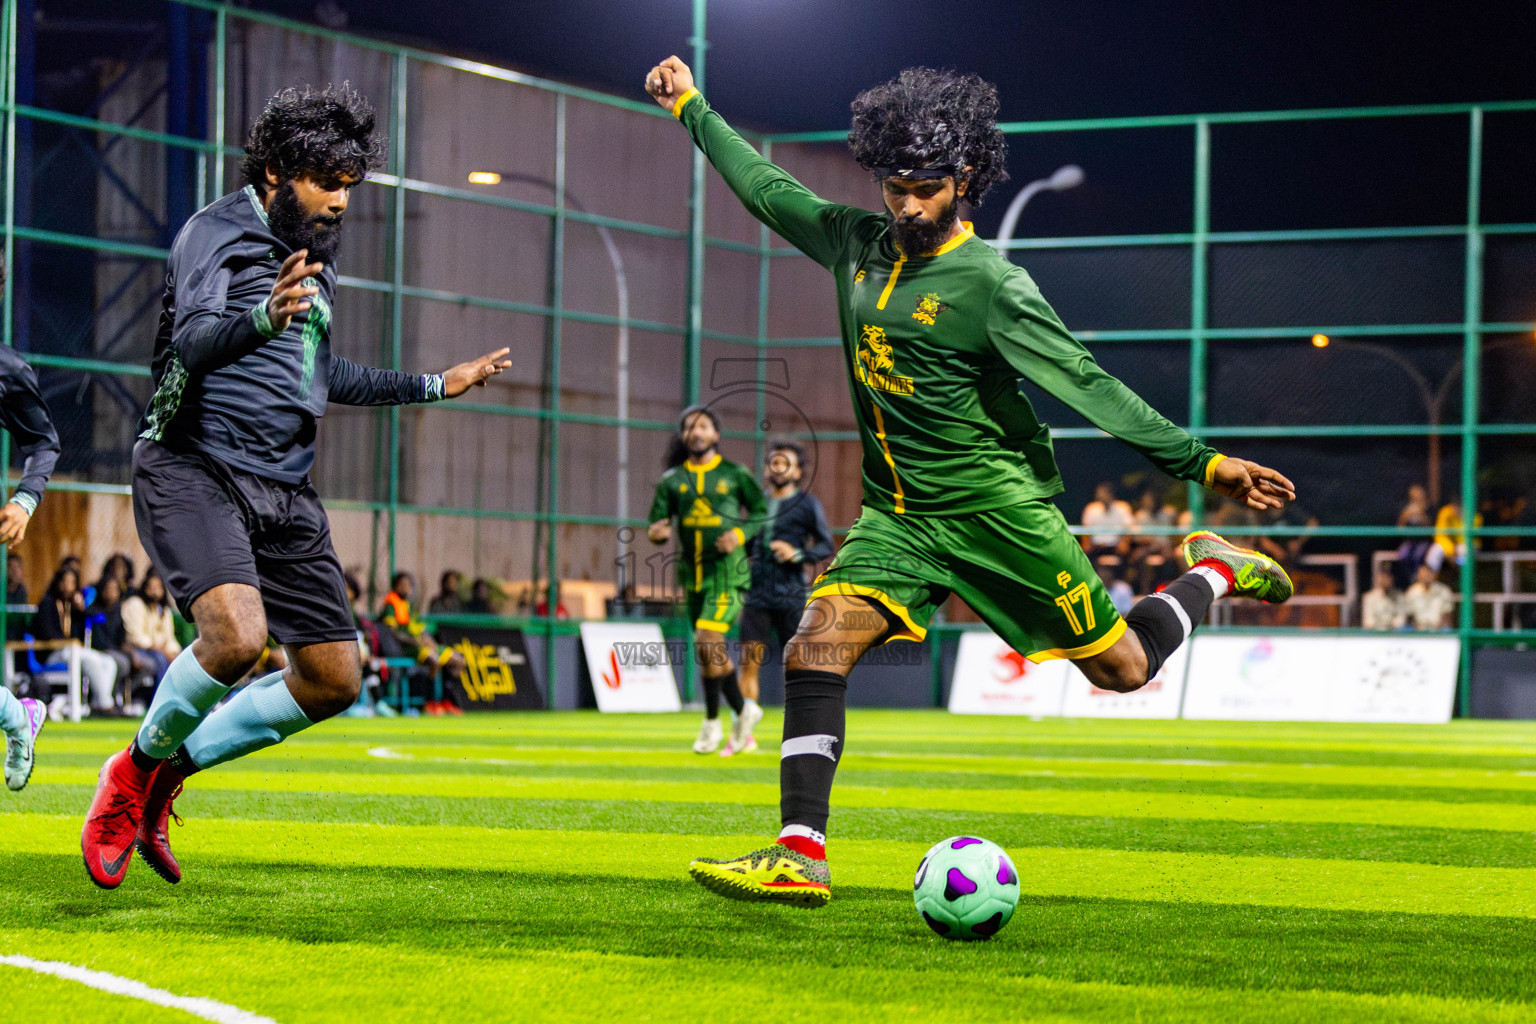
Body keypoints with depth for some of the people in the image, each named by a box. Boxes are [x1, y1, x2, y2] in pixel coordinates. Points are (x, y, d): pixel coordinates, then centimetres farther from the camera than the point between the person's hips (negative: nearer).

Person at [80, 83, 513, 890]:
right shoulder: (219, 232, -7)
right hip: (194, 469, -8)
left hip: (285, 490, 8)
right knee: (237, 637, -31)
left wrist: (433, 386, 36)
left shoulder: (314, 256, 19)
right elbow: (195, 338, -25)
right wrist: (264, 318, -45)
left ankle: (172, 769, 18)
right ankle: (139, 765, -3)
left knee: (333, 680, 2)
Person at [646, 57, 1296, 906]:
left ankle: (1212, 572, 32)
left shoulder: (990, 285, -14)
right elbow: (767, 190, 20)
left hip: (998, 507, -5)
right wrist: (691, 108, 28)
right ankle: (802, 856, -19)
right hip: (897, 515, 5)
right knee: (816, 645, -17)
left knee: (1123, 668, 2)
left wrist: (1201, 463, -19)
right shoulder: (856, 243, 5)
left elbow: (1086, 383, -15)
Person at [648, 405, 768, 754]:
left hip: (728, 573, -5)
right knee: (715, 651, 12)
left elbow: (761, 511, 7)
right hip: (692, 577, 5)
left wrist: (740, 533, -11)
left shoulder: (735, 474, 0)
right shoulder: (671, 480, 7)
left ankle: (712, 722, -6)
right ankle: (742, 711, 32)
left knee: (707, 642, -19)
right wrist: (655, 532, -18)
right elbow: (657, 523, 6)